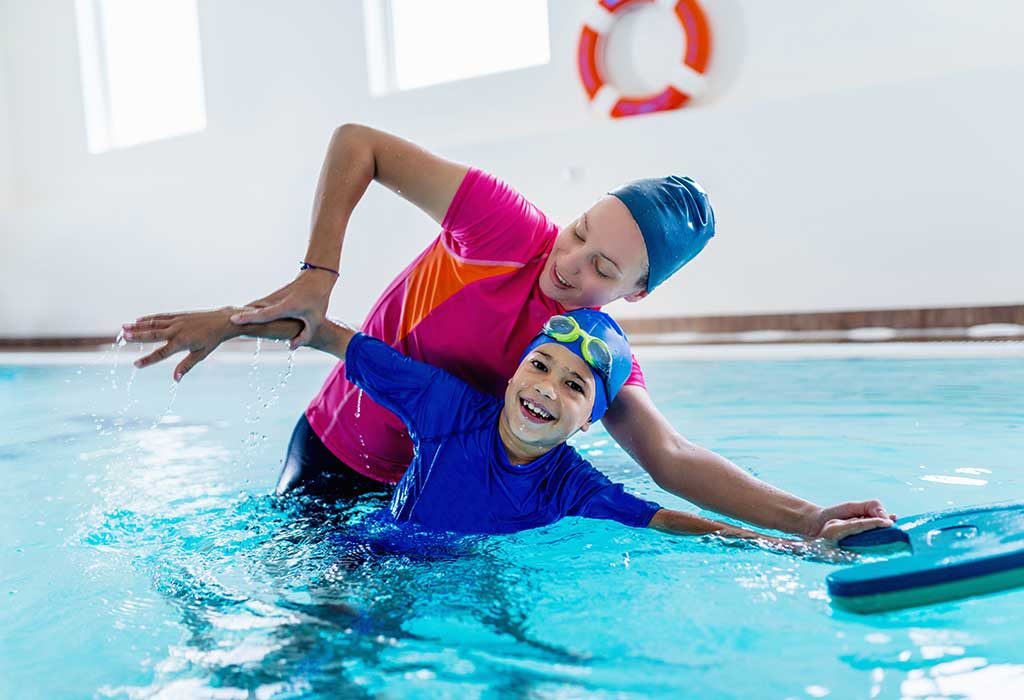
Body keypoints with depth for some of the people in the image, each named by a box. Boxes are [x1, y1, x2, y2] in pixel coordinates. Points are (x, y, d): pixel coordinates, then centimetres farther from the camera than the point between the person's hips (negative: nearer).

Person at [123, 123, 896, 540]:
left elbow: (671, 458, -27)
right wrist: (316, 278, -33)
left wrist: (810, 520, -38)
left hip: (428, 480, 3)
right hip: (330, 457, -3)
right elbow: (358, 142, -24)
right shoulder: (510, 228, -28)